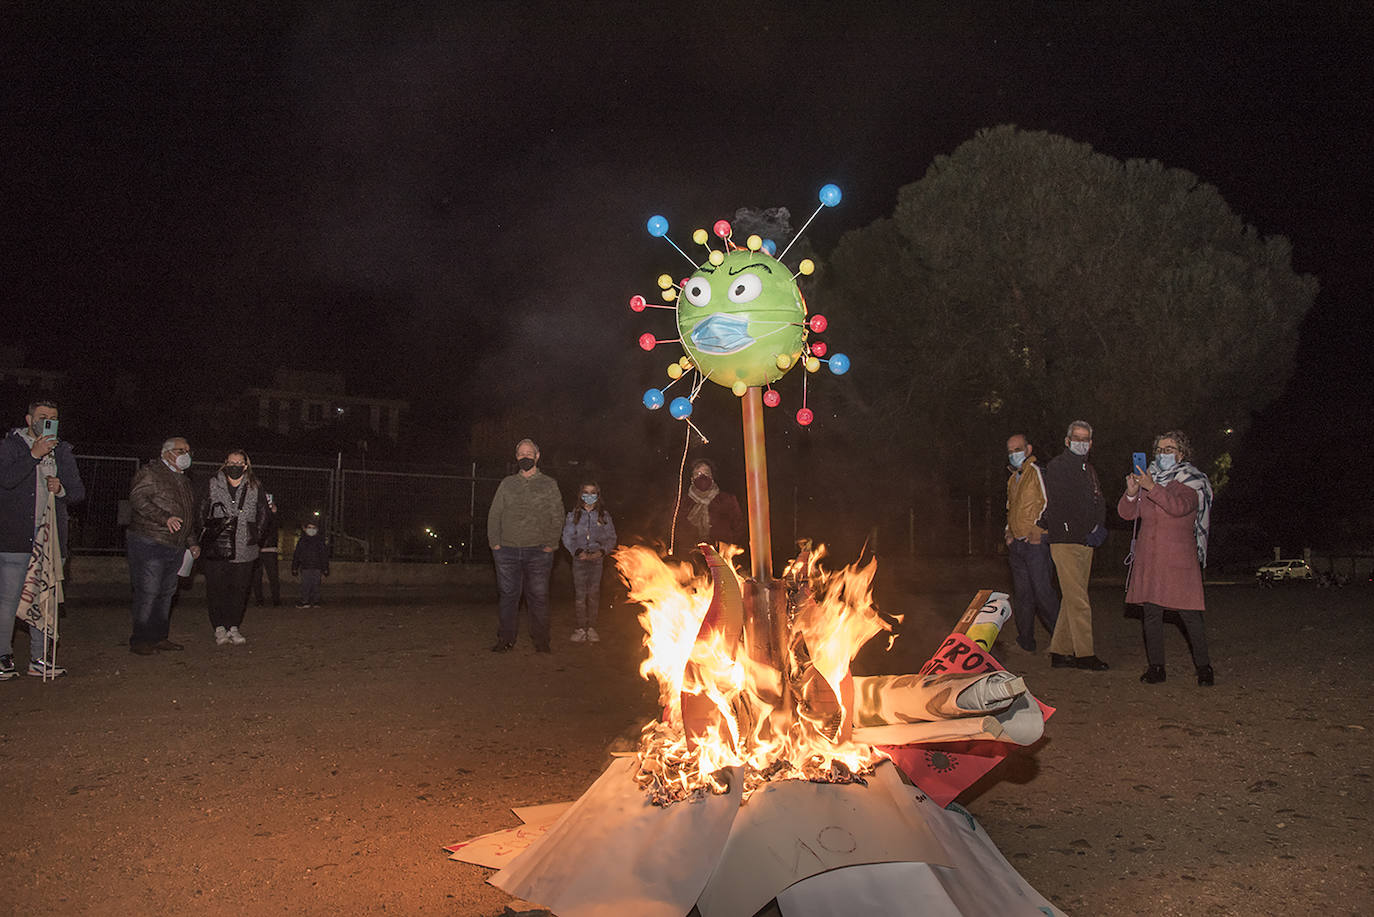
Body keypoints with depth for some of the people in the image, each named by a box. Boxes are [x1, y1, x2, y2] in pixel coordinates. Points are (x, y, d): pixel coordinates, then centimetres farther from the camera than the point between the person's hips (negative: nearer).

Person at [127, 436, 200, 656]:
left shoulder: (183, 480, 21)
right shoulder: (150, 472, -5)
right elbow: (138, 499, -19)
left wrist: (192, 542, 23)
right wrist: (165, 518, -27)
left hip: (174, 547, 8)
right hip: (149, 544, -8)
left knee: (166, 593, 10)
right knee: (148, 593, -7)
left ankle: (158, 637, 18)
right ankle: (140, 640, -1)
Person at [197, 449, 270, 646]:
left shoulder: (255, 488, 5)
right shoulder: (212, 485, 2)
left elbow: (263, 513, 15)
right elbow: (202, 511, 9)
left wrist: (256, 534, 6)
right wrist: (207, 531, 1)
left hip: (243, 550, 1)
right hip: (216, 549, -1)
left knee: (240, 589, 5)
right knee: (216, 589, 1)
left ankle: (234, 627, 15)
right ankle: (219, 628, 11)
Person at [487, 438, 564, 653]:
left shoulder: (549, 485, 9)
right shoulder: (507, 484, 14)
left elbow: (557, 518, 5)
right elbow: (494, 515, 13)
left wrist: (550, 545, -5)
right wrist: (495, 543, 1)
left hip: (538, 551, -2)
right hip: (508, 551, 2)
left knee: (538, 597, -1)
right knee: (508, 596, 4)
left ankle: (541, 641, 7)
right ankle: (506, 640, 12)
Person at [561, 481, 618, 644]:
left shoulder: (603, 516, 6)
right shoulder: (573, 515, 6)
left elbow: (611, 538, 6)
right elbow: (568, 537, 2)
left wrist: (601, 551, -12)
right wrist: (578, 551, -14)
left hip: (597, 559, 0)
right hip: (579, 558, 0)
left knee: (594, 593, 0)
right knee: (580, 594, -2)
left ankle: (592, 628, 7)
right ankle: (581, 628, 4)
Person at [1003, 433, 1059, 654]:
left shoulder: (1038, 472, -7)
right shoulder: (1013, 479, 19)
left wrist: (1037, 530, -15)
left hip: (1036, 542, -8)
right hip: (1016, 544, 8)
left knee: (1043, 592, -9)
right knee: (1021, 594, 10)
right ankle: (1026, 641, 17)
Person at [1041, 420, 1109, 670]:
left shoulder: (1090, 470, 20)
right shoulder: (1056, 467, -4)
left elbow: (1100, 504, 19)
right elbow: (1055, 507, -12)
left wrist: (1098, 528, -1)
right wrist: (1083, 532, -13)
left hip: (1086, 544, 8)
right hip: (1065, 543, -8)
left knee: (1072, 600, 9)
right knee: (1079, 601, -7)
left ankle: (1060, 651, 14)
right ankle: (1084, 654, -1)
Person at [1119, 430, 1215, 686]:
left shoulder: (1190, 482, 2)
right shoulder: (1147, 480, 14)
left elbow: (1180, 506, -19)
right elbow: (1127, 513, 8)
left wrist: (1153, 488, -28)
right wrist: (1131, 493, -11)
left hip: (1179, 558, -4)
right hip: (1148, 558, 4)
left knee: (1189, 613, -6)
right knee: (1151, 612, 2)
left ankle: (1203, 667, 5)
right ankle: (1155, 667, 9)